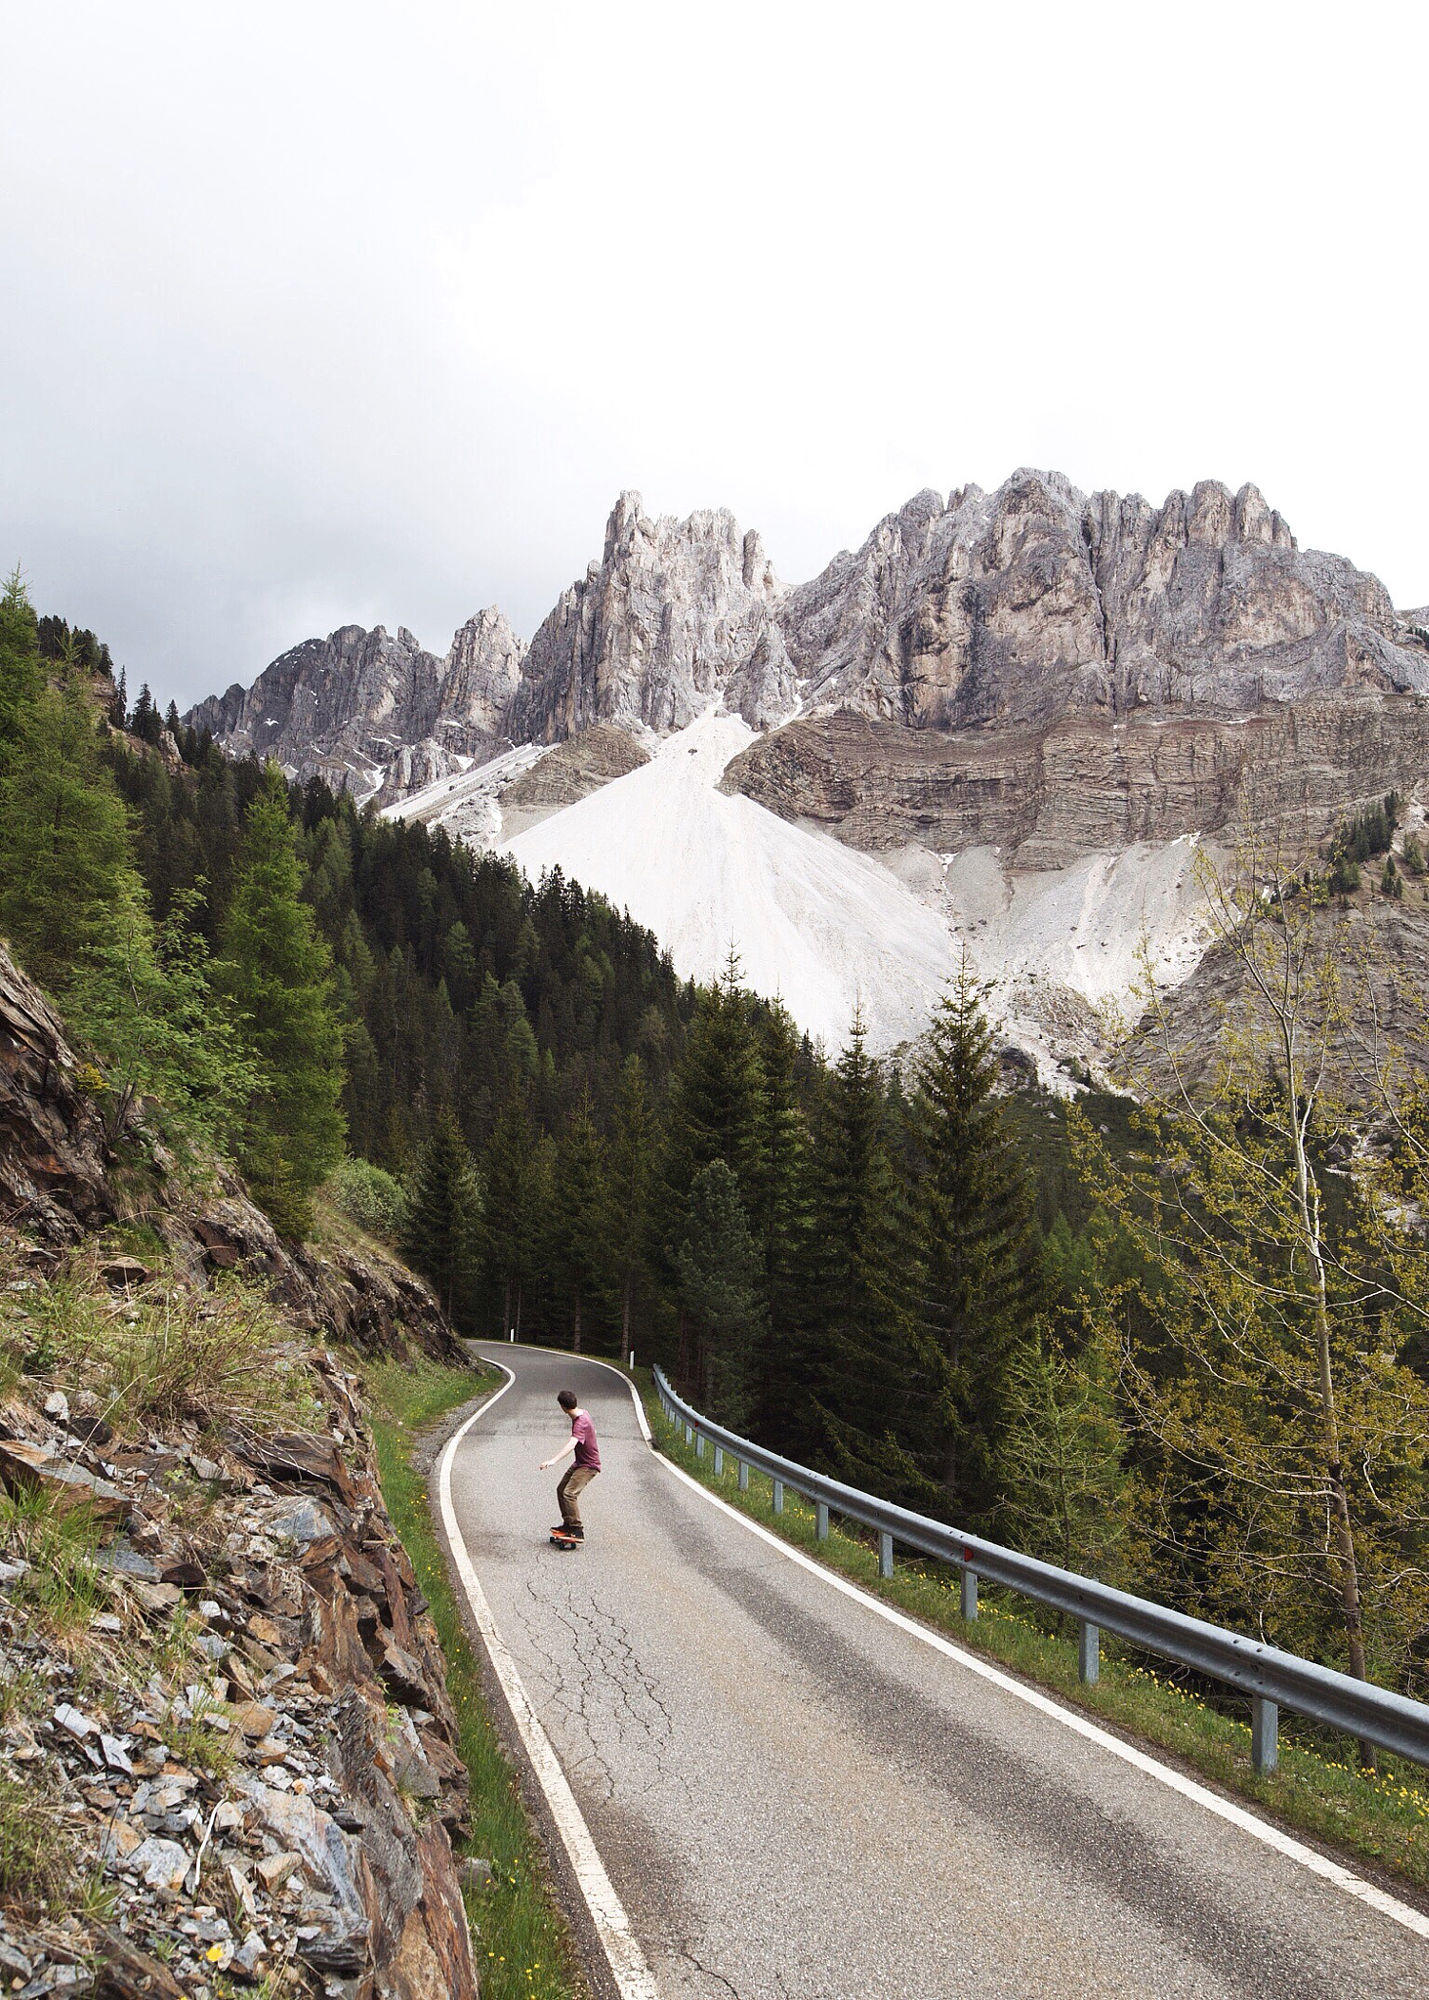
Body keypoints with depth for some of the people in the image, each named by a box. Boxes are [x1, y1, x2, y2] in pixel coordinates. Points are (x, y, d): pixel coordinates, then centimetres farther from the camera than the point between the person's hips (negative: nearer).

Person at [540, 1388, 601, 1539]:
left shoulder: (580, 1423, -28)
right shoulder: (582, 1412, 2)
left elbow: (571, 1444, -44)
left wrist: (553, 1460, -55)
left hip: (589, 1466, -10)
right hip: (579, 1463, 10)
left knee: (569, 1493, -23)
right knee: (561, 1490, 13)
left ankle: (578, 1531, -22)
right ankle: (568, 1524, 22)